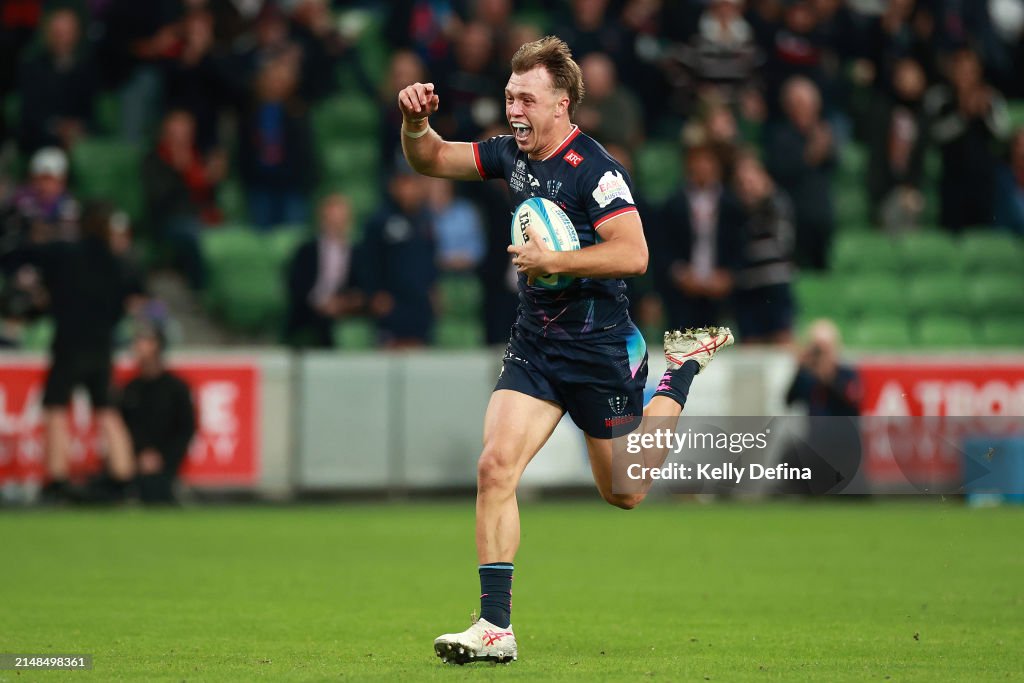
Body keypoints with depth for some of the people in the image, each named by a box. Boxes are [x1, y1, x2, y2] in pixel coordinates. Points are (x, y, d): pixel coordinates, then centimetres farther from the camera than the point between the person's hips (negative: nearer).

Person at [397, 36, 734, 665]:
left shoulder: (594, 170, -19)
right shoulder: (512, 153, 3)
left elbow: (633, 255, -26)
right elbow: (432, 160, 14)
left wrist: (552, 261, -24)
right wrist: (416, 122, -7)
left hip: (599, 348, -5)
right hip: (534, 345, 6)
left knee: (625, 493, 13)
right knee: (496, 466, -15)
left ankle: (686, 365, 36)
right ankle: (495, 628, -13)